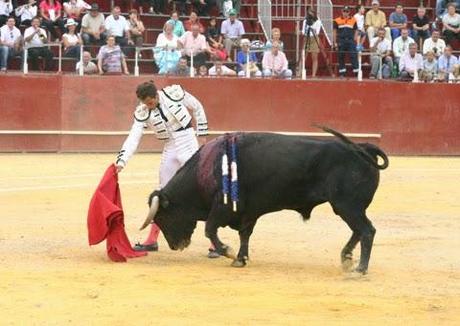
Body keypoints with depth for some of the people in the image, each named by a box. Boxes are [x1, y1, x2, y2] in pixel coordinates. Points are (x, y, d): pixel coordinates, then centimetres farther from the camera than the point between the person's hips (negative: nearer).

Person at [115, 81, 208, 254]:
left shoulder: (174, 93, -14)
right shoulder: (143, 112, -7)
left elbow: (197, 107, 1)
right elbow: (133, 138, -13)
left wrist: (202, 135, 4)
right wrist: (122, 161, -26)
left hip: (189, 146, -4)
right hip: (170, 150, 4)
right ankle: (152, 240, 20)